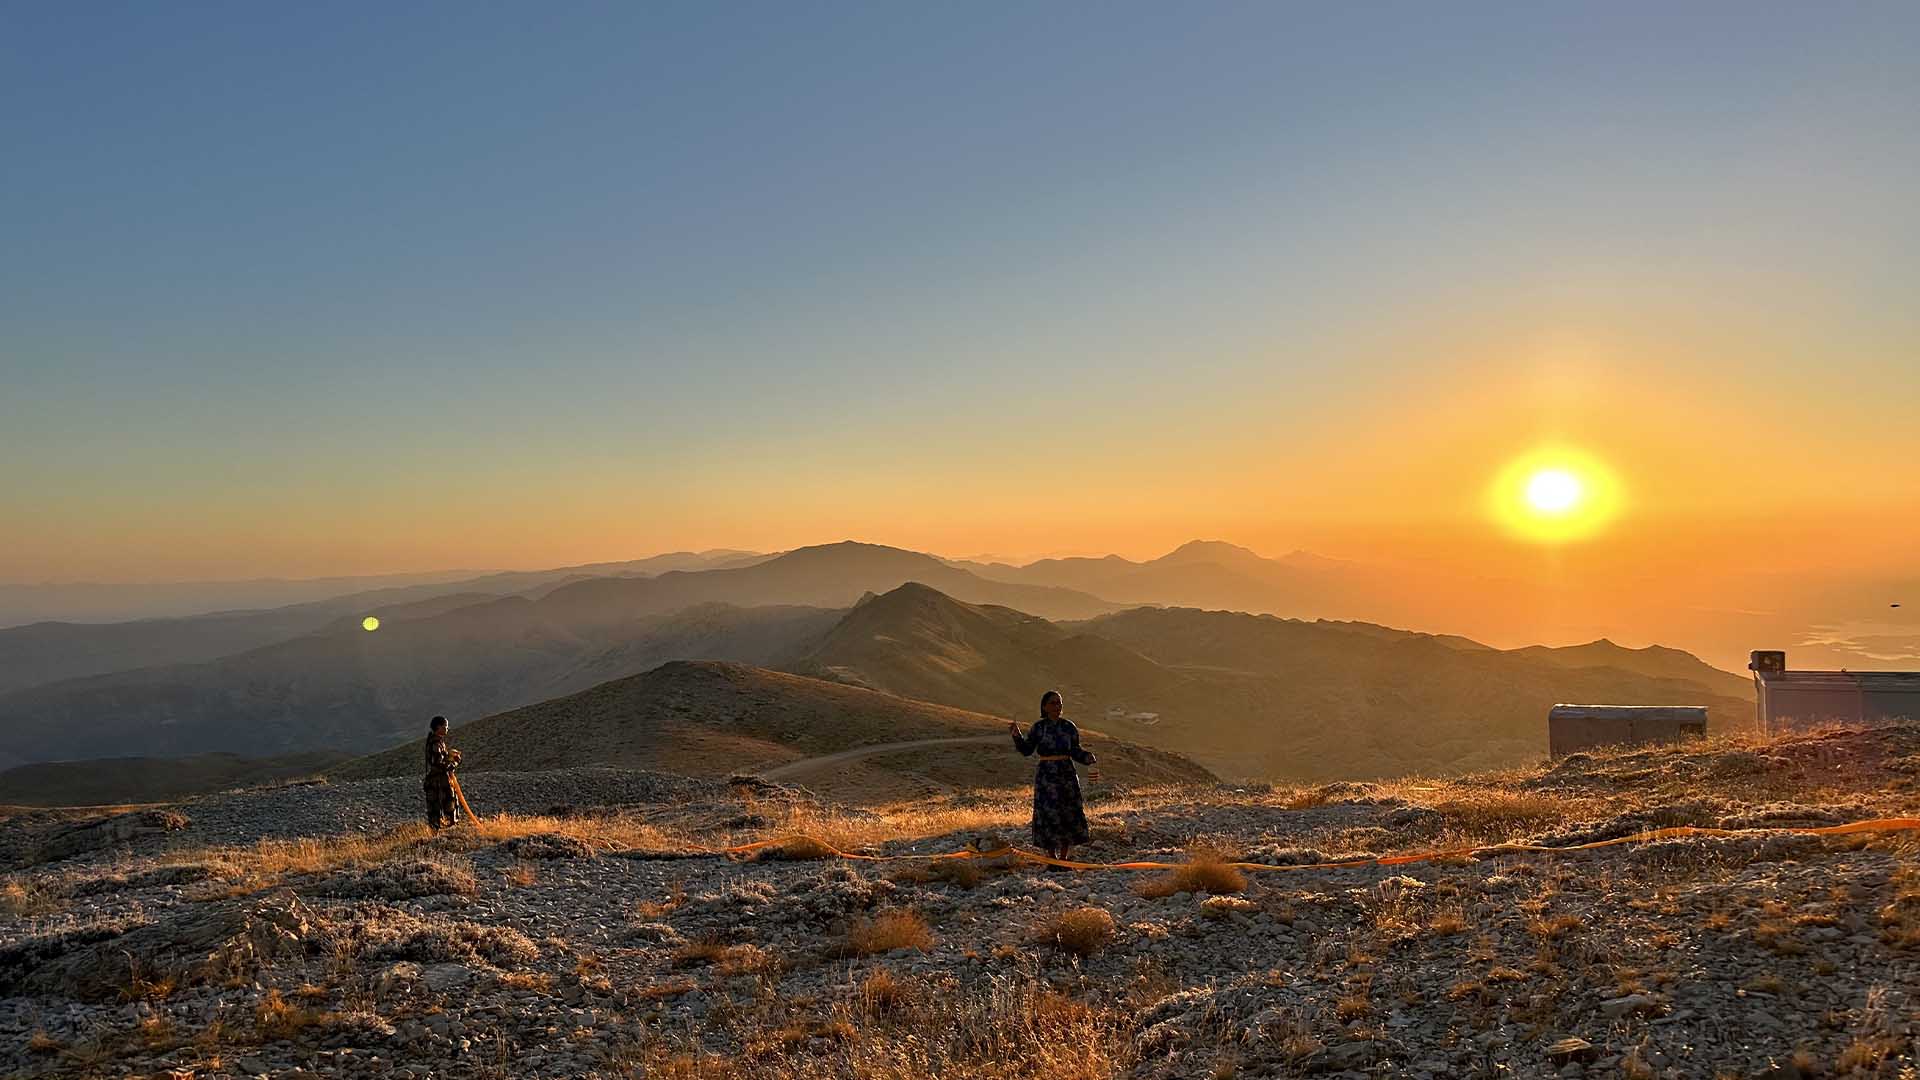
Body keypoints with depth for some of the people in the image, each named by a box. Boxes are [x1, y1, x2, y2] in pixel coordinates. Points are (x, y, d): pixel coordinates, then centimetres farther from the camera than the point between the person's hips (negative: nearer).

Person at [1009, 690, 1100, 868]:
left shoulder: (1069, 727, 3)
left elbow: (1075, 752, 8)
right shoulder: (1038, 728, -1)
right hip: (1046, 777, -2)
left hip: (1067, 774, 2)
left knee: (1069, 816, 2)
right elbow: (1026, 751, 0)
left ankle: (1064, 858, 15)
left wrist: (1090, 759, -9)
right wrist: (1016, 734, -14)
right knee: (1049, 816, -3)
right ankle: (1052, 859, 8)